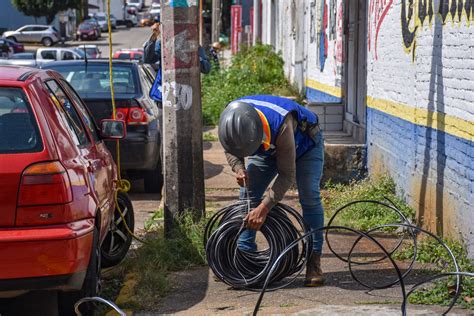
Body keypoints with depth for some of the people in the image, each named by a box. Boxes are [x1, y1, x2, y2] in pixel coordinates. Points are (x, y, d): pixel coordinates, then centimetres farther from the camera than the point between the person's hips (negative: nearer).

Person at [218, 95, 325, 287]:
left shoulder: (281, 125, -46)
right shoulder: (230, 119, -30)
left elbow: (287, 175, -38)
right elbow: (230, 151, -7)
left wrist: (264, 207, -43)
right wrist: (238, 168, -28)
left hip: (304, 144, -5)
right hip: (269, 147, 5)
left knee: (309, 197, -20)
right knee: (247, 195, -8)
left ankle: (314, 262, -16)